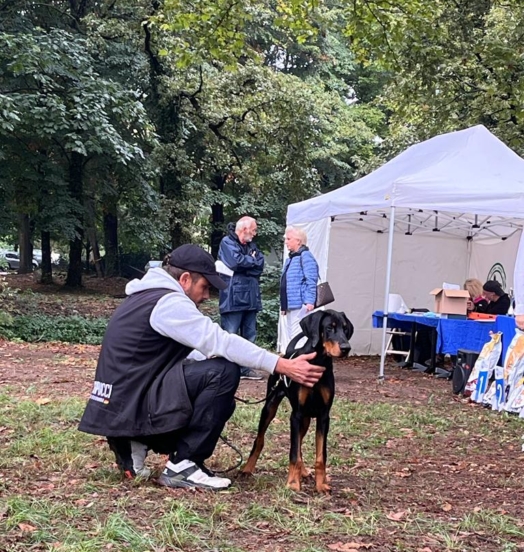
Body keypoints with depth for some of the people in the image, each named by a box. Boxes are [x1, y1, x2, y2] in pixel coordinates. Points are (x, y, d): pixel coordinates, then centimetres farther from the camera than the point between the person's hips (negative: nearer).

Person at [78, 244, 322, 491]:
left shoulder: (148, 296, 17)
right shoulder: (169, 302, -14)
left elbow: (190, 348, 24)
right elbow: (220, 341, -21)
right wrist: (281, 365, -22)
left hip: (125, 400, 10)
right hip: (132, 404, -10)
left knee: (218, 399, 17)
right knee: (224, 372, -19)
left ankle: (136, 444, 10)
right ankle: (182, 465, -11)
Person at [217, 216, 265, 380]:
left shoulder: (251, 245, 19)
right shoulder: (227, 242, -4)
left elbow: (260, 264, 6)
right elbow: (236, 261, -19)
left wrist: (246, 262, -10)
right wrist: (252, 260, -3)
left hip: (251, 297, 8)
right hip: (233, 298, -8)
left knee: (249, 336, 11)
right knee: (230, 336, -5)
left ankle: (246, 369, 19)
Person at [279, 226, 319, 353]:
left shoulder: (305, 256, -10)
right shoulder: (290, 258, 19)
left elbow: (311, 281, -17)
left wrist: (310, 301, -23)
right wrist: (283, 304, 24)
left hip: (300, 305, -10)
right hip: (288, 305, 10)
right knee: (286, 336, 13)